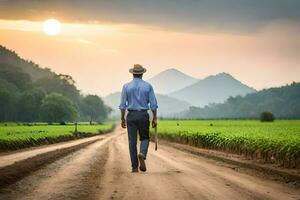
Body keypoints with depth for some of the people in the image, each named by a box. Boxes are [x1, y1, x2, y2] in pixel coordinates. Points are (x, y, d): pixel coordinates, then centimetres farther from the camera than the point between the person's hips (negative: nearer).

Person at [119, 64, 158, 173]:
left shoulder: (126, 86, 1)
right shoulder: (148, 86, 0)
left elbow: (123, 104, 0)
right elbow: (153, 104, -2)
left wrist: (122, 119, 7)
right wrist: (155, 118, 5)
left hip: (131, 116, 0)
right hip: (143, 115, 0)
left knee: (132, 141, 4)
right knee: (144, 138, 15)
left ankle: (134, 166, 2)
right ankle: (142, 154, -16)